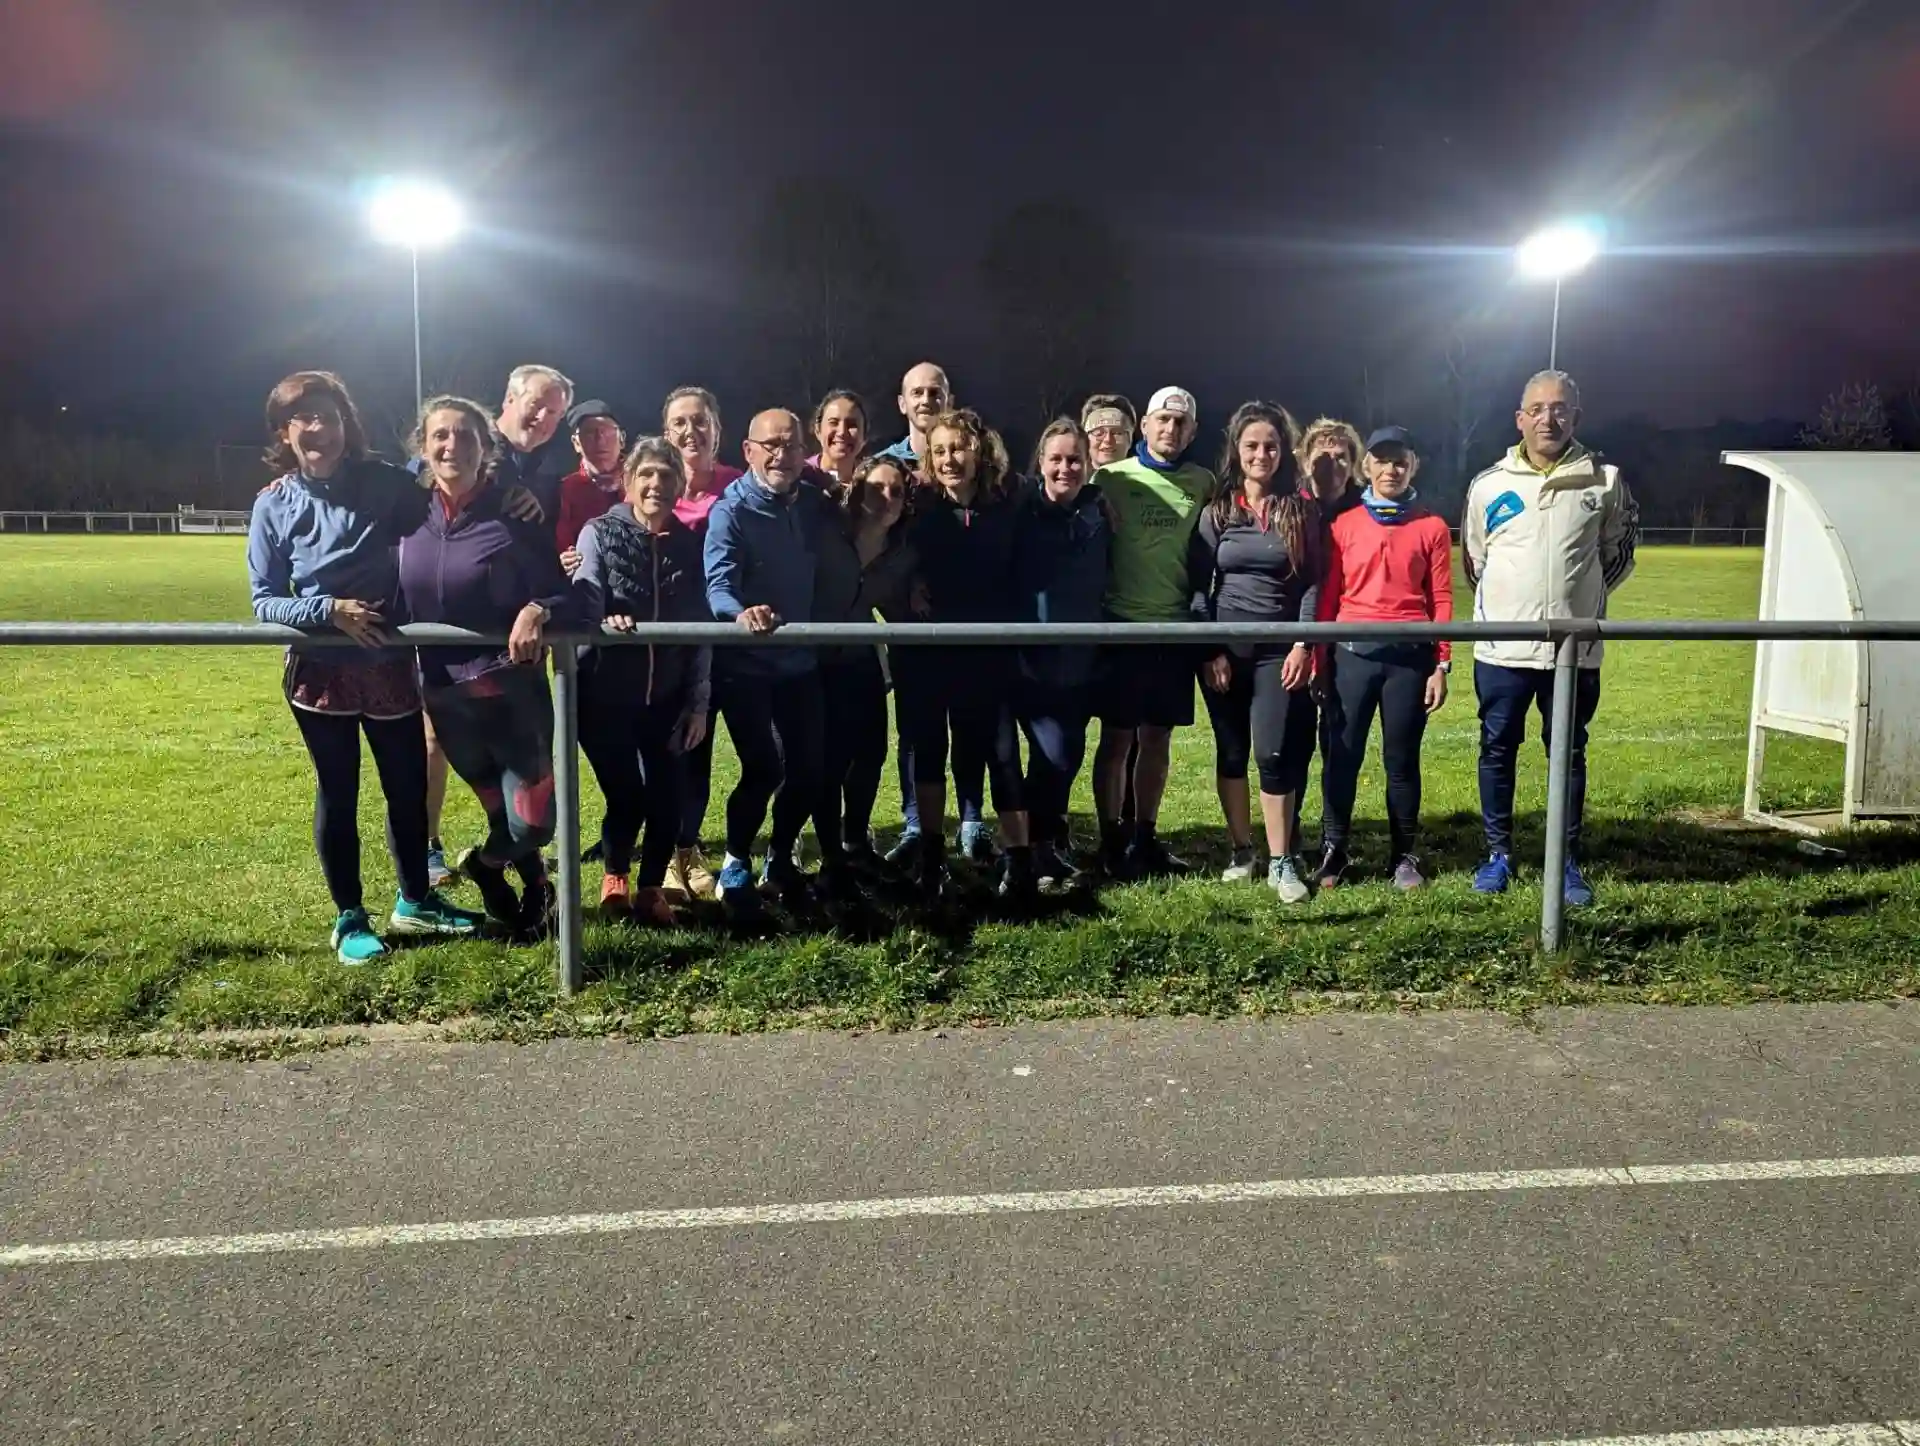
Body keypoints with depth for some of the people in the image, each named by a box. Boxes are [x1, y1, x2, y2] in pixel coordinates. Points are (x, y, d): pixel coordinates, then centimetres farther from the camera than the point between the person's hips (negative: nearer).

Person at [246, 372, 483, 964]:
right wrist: (330, 610, -20)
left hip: (390, 664, 2)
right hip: (320, 671, -1)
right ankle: (349, 920, 22)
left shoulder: (388, 483, -5)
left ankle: (414, 901, 32)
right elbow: (265, 602, -5)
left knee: (409, 786, 12)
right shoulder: (274, 506, -5)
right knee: (338, 794, 8)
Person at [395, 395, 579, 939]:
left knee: (531, 823, -4)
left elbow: (563, 595, -10)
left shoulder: (514, 516, -9)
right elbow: (401, 602, 13)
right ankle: (536, 889, 40)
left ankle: (484, 862, 29)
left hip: (513, 691, -3)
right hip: (445, 695, 4)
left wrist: (537, 610, -28)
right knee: (500, 810, 15)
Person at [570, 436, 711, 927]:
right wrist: (605, 620, -41)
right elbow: (584, 597, -17)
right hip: (606, 694, -3)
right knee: (626, 798, -4)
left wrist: (698, 702, 2)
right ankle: (613, 877, 27)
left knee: (666, 799, -1)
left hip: (666, 697, 3)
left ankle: (651, 888, 24)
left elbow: (700, 626, 6)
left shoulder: (688, 544, 5)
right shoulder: (600, 533, -4)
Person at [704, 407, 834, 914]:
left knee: (808, 768, 5)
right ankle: (735, 863, 13)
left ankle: (780, 858, 29)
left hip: (800, 661, 5)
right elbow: (718, 583, -29)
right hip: (744, 664, -5)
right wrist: (741, 613, -47)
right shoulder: (731, 510, -13)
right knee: (763, 769, -12)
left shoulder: (816, 503, 4)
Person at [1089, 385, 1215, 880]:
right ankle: (1112, 842, 12)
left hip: (1177, 626, 3)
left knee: (1158, 737, 10)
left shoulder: (1203, 484, 7)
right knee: (1117, 737, 2)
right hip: (1123, 624, -3)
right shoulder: (1112, 477, -2)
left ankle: (1145, 837, 21)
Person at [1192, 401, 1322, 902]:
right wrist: (1212, 651, -5)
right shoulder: (1217, 511, 3)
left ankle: (1281, 863, 2)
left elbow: (1312, 581, 1)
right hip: (1225, 649, 2)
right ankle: (1241, 850, 20)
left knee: (1274, 753, -7)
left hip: (1280, 649, -1)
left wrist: (1303, 645, -8)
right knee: (1231, 752, 8)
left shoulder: (1302, 508, 2)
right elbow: (1200, 584, 2)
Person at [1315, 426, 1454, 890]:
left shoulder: (1432, 527, 5)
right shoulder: (1343, 525, 6)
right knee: (1342, 755, 2)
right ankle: (1333, 850, 15)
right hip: (1352, 653, 1)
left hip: (1410, 655, 0)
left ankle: (1405, 856, 18)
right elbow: (1327, 596, 6)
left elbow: (1441, 601, 3)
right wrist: (1318, 660, 3)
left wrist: (1441, 665, -2)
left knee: (1402, 758, 7)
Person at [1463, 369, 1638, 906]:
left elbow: (1620, 549, 16)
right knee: (1497, 749, 7)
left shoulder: (1604, 481, 1)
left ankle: (1569, 861, 20)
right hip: (1502, 648, 0)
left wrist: (1583, 599, 14)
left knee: (1569, 753, 9)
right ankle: (1498, 853, 21)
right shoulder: (1489, 484, 2)